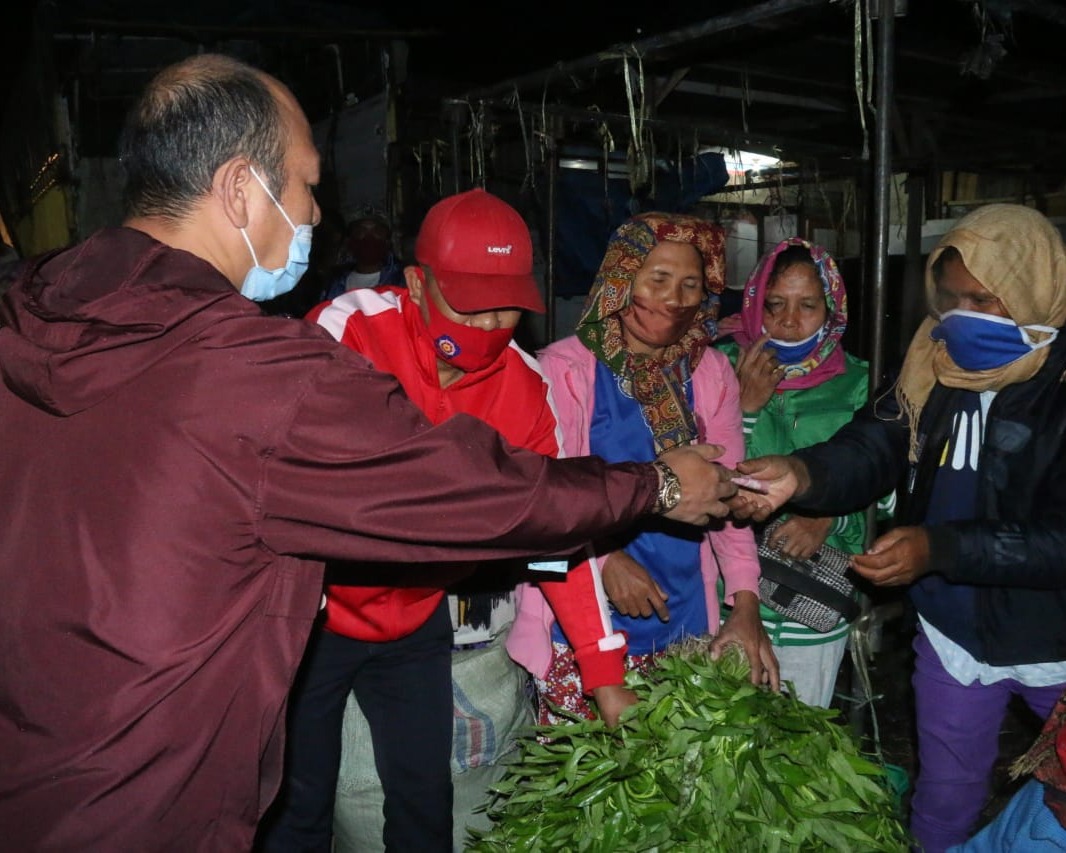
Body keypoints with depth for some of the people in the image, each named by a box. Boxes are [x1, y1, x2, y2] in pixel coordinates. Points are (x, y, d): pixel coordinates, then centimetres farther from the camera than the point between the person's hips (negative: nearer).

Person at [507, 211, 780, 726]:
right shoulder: (565, 368, -9)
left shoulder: (710, 373, 5)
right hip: (582, 625, -3)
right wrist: (603, 558, -23)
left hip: (683, 620, 4)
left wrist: (745, 602, -4)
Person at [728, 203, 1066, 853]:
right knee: (943, 801, 20)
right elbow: (872, 450, -14)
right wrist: (800, 474, -33)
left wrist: (939, 549, -33)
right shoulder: (936, 365, -6)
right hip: (954, 629, 3)